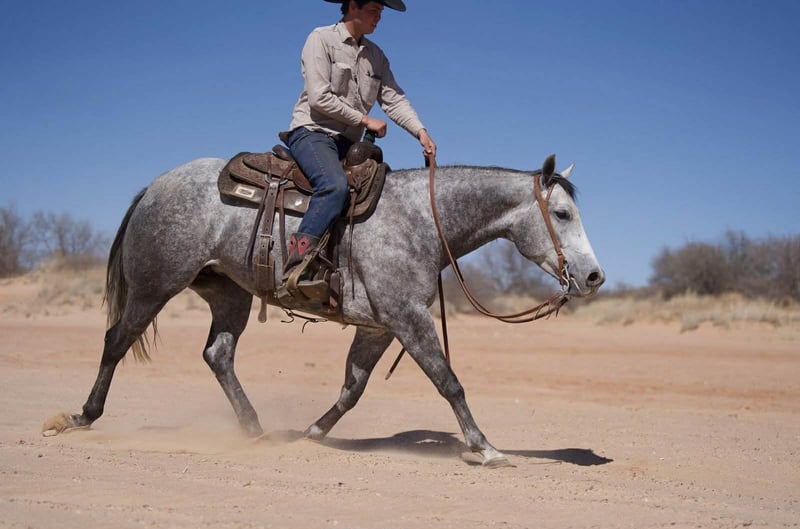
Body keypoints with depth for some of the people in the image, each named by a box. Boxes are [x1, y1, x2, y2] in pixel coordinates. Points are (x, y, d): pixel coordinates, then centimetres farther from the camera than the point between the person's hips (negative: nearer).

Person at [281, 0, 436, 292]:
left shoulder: (375, 54, 17)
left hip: (348, 142, 8)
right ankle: (296, 263, -39)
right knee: (335, 184, -35)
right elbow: (319, 98, -13)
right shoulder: (321, 39, -4)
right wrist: (365, 120, -10)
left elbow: (394, 99, 9)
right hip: (312, 131, -8)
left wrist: (420, 131, -8)